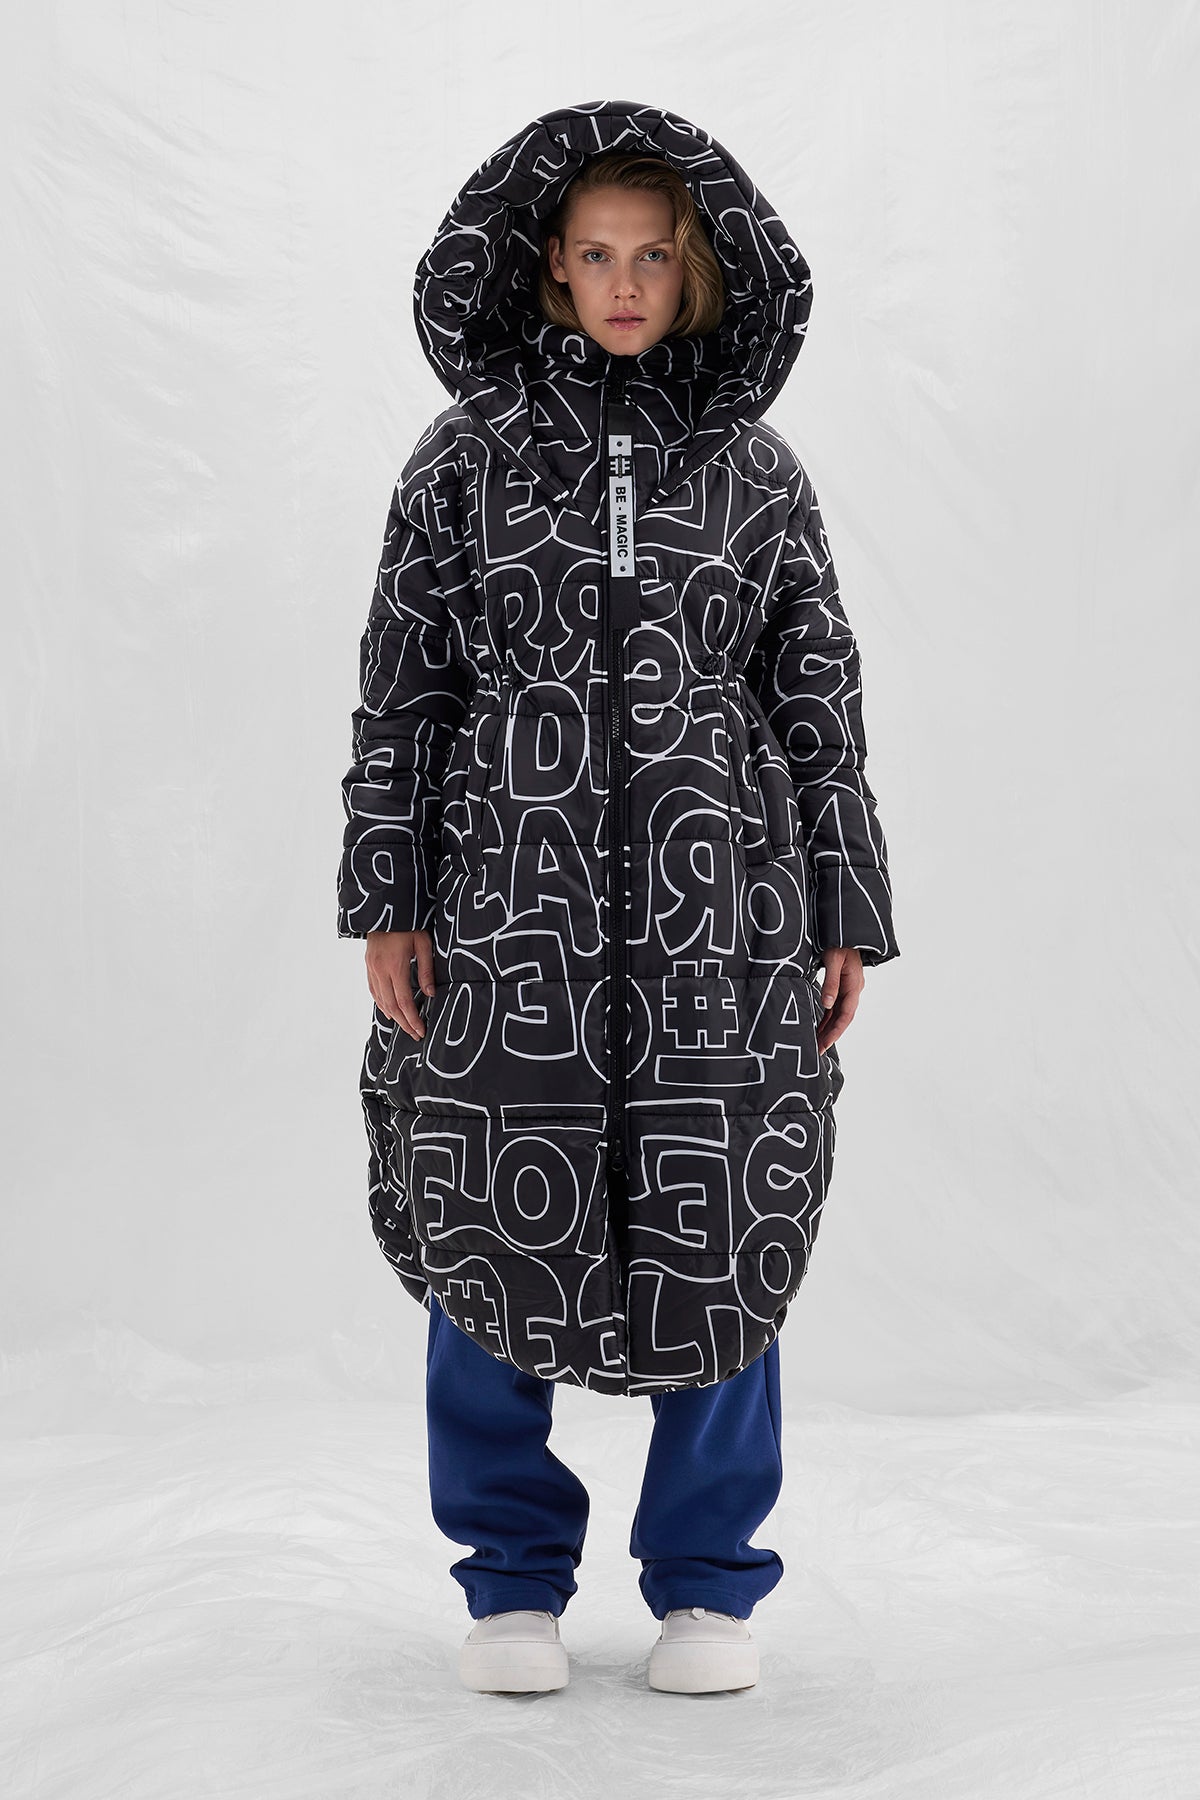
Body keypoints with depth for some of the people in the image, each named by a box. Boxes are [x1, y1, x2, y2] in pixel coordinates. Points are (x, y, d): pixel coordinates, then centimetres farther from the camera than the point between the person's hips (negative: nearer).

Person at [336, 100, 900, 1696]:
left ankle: (705, 1584, 20)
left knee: (719, 1245, 3)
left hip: (718, 909, 1)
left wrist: (848, 918, 4)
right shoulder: (467, 457, 5)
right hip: (511, 906, 0)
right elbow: (401, 689, 5)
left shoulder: (757, 470, 7)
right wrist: (385, 901, -1)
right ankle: (516, 1582, 21)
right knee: (494, 1234, 3)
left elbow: (822, 703, 8)